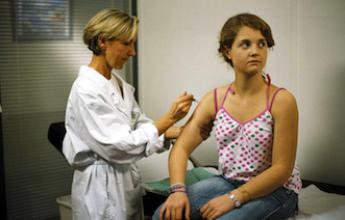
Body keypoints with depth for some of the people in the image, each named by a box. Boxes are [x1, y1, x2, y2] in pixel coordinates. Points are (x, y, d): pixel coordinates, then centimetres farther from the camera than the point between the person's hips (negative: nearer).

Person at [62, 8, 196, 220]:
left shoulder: (119, 83, 7)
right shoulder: (86, 90, -21)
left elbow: (140, 125, 8)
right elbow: (119, 146, -23)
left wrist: (183, 131, -4)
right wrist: (170, 117, -21)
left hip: (127, 178, 8)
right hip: (101, 185, -8)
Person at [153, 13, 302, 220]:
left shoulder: (281, 100, -15)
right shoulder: (215, 99, -2)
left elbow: (282, 168, -15)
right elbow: (181, 148, -2)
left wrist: (233, 198, -20)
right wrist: (178, 190, -19)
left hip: (275, 189, -3)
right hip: (228, 181, 4)